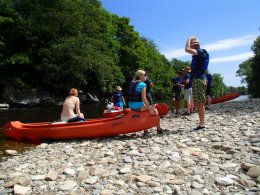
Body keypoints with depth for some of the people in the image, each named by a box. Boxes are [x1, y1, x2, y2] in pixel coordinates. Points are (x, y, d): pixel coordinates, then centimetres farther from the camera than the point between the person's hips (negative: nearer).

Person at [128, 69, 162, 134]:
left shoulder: (132, 83, 12)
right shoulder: (143, 84, -10)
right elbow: (144, 99, -17)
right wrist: (150, 108, -10)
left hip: (131, 106, 8)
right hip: (138, 106, -8)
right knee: (155, 110, 9)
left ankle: (145, 130, 33)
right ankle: (159, 129, 15)